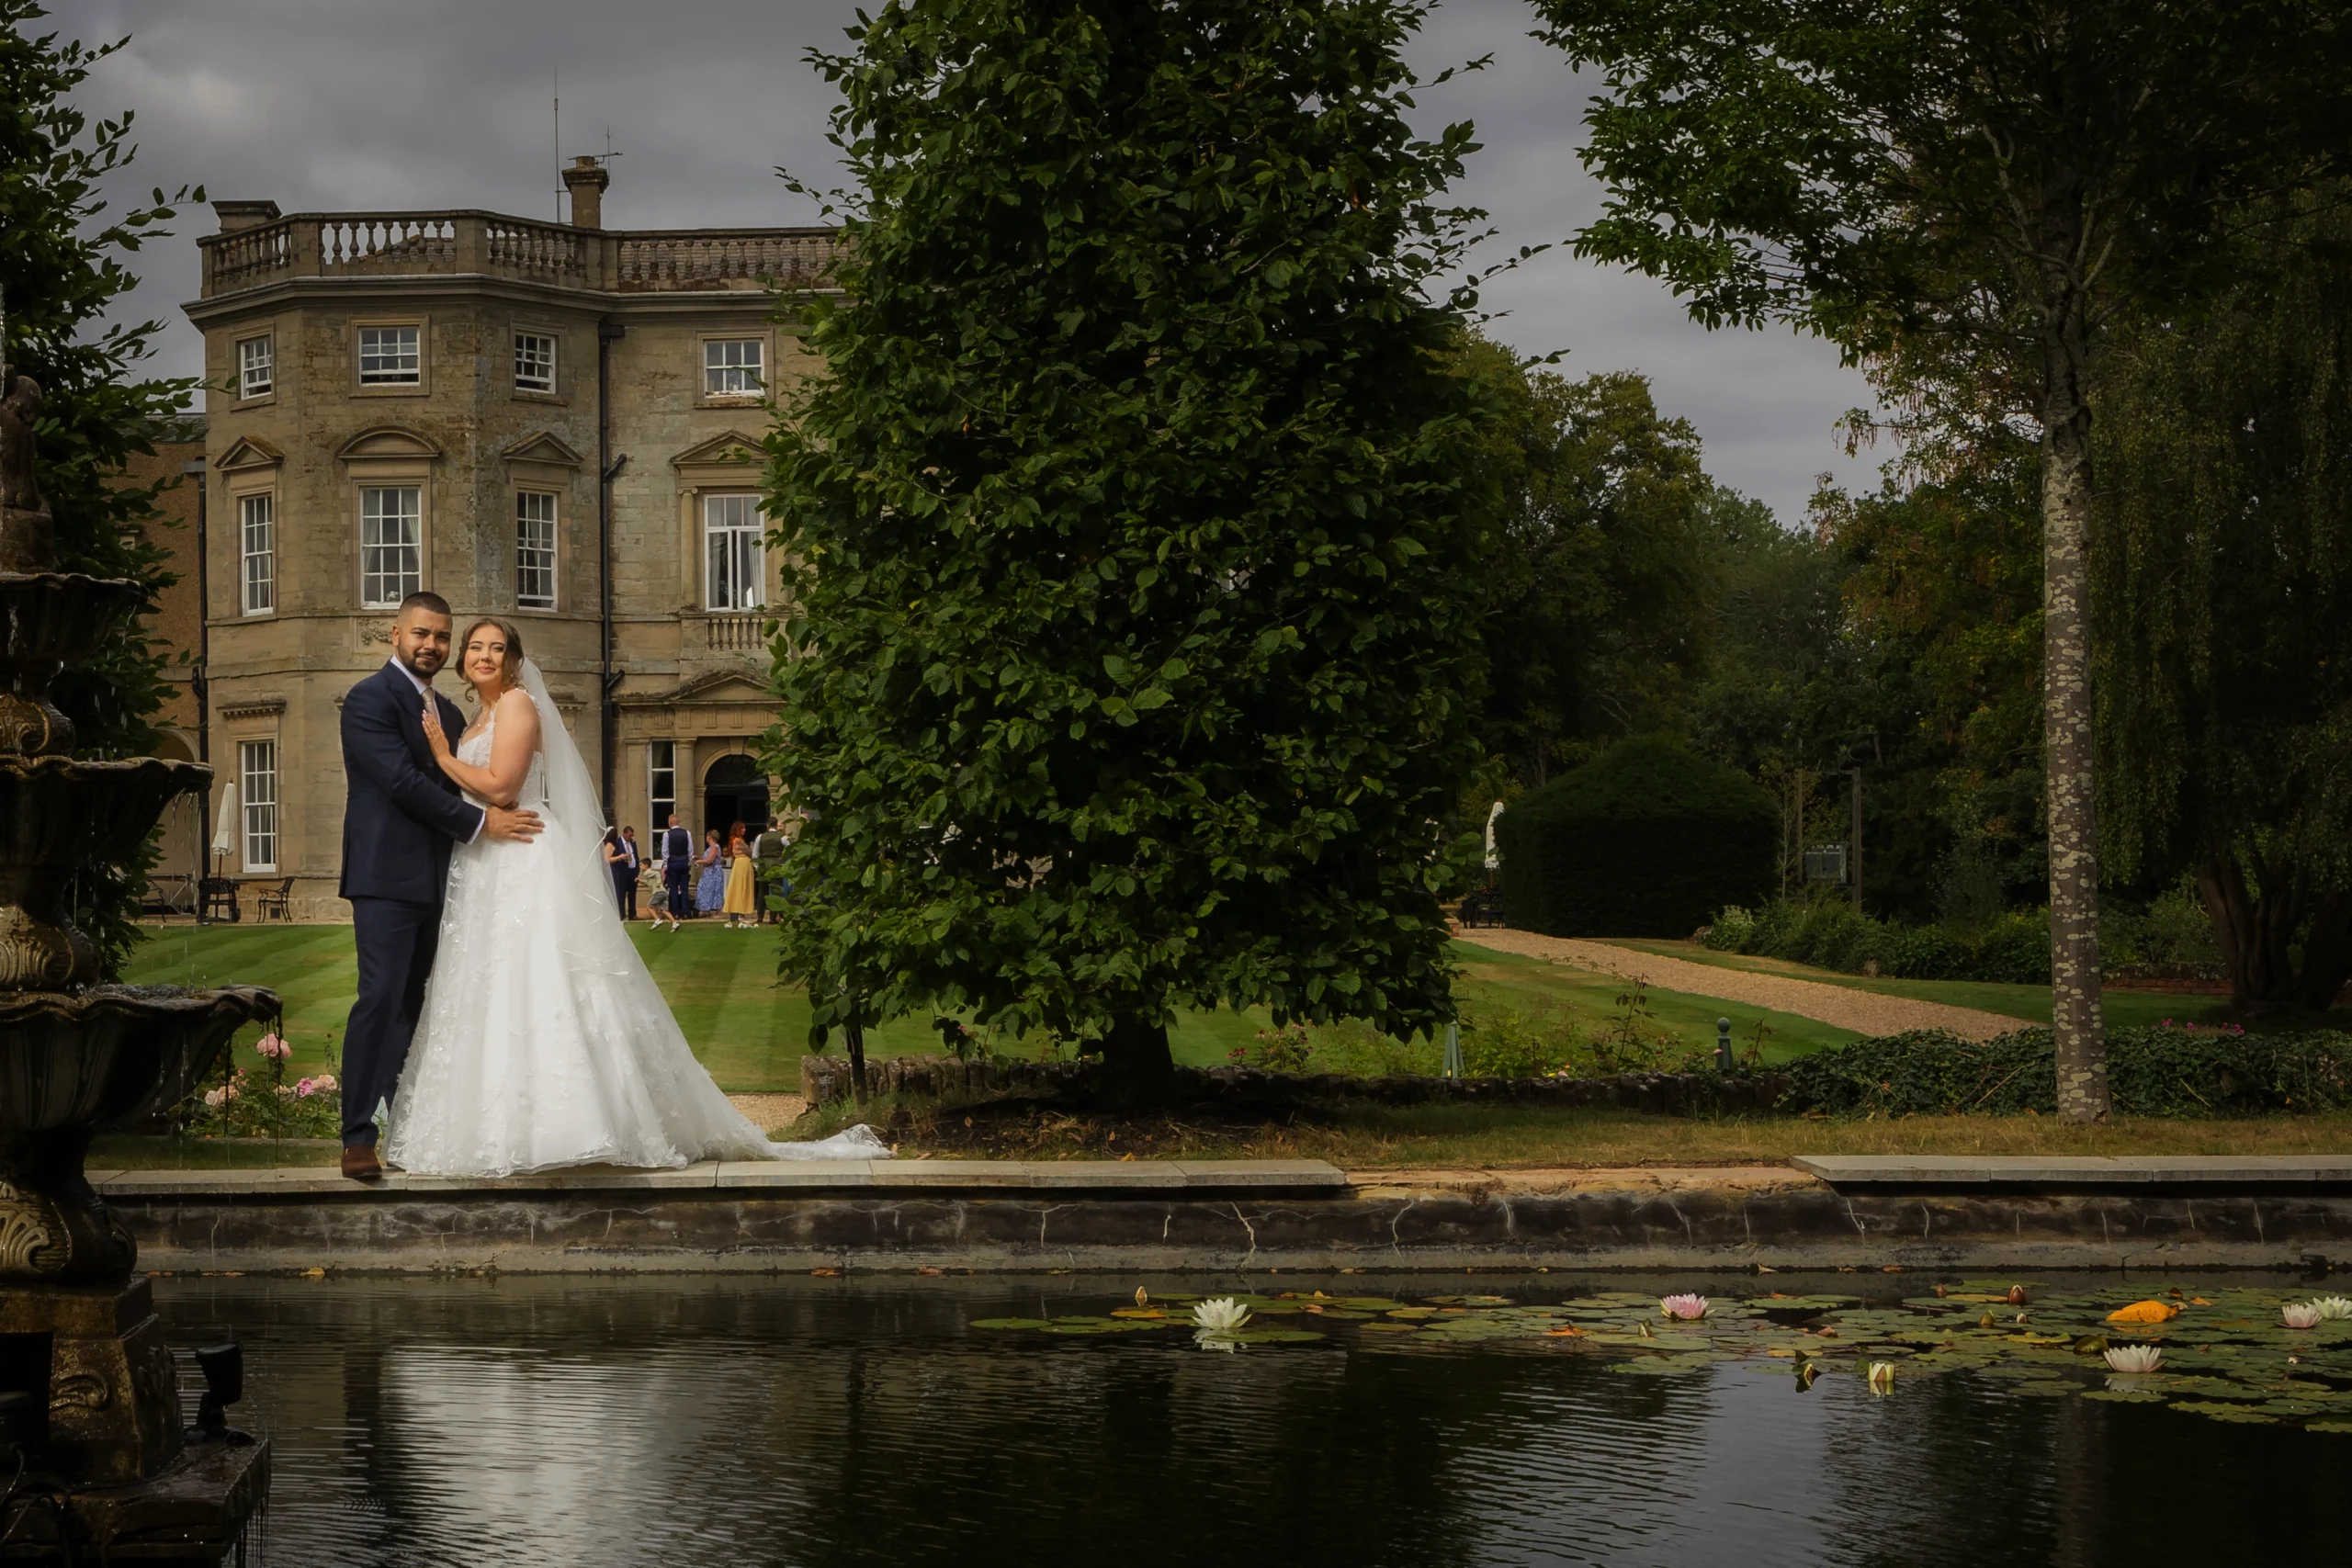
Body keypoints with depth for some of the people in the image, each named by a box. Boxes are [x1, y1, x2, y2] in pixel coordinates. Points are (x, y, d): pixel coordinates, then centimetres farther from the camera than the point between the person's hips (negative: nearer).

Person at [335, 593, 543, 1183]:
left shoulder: (449, 713, 19)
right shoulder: (369, 699, -6)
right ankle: (359, 1138, -14)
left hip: (432, 883, 8)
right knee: (381, 998, -14)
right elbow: (403, 781, -16)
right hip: (387, 875, -8)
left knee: (411, 1004, 7)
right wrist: (480, 823, -15)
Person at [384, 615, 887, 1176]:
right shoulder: (479, 719, 20)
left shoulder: (517, 704, -8)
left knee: (537, 994, -14)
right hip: (489, 876, 10)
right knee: (493, 1000, 7)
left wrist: (444, 757, -8)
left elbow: (500, 787, -17)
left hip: (528, 870, -10)